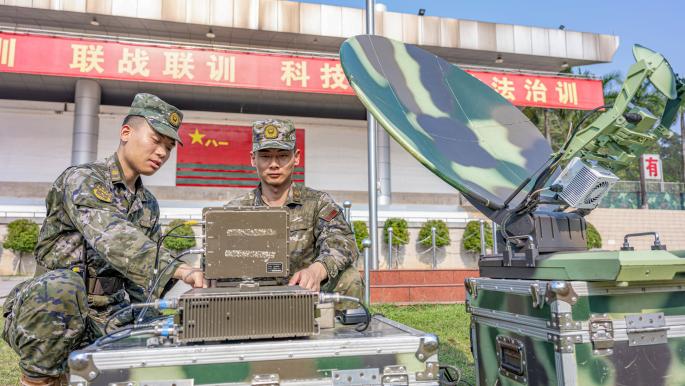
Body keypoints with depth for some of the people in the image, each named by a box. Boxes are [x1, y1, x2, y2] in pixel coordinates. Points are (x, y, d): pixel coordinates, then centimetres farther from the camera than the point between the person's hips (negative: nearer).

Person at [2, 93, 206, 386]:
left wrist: (182, 273, -11)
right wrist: (179, 273, -41)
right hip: (44, 313, -6)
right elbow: (115, 241, -28)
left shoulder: (149, 206, 13)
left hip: (106, 319, 6)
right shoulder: (81, 179, -10)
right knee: (61, 287, -38)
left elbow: (151, 261, 12)